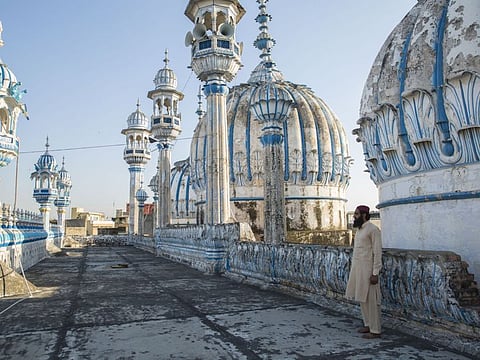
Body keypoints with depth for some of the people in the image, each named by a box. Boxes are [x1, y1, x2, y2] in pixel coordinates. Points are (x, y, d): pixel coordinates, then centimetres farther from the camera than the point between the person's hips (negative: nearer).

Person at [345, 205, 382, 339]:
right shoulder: (359, 229, 14)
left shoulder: (373, 229, -13)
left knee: (370, 300, -3)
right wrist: (355, 271, 17)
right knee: (362, 298, 13)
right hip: (358, 269, 9)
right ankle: (368, 324, 25)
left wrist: (375, 273, -19)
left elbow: (377, 252, -16)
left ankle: (375, 330, 6)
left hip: (368, 270, -9)